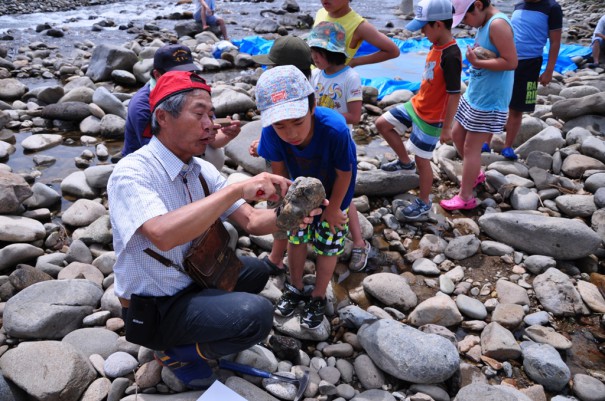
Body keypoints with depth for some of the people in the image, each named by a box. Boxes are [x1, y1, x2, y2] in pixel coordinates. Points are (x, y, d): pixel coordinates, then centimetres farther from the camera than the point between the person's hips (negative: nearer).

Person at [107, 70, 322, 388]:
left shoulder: (202, 171, -1)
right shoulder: (131, 173, -24)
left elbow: (251, 221, -5)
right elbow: (163, 235, -42)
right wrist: (238, 189, -40)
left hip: (191, 281, 8)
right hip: (152, 309, -8)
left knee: (256, 270, 19)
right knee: (256, 314, -24)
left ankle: (197, 327, 17)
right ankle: (176, 351, 0)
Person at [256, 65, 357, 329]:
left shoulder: (335, 129, -43)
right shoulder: (271, 132, -35)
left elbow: (344, 173, -25)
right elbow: (279, 169, -15)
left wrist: (333, 208, -11)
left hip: (333, 193, -2)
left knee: (327, 245, 10)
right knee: (295, 236, 15)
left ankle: (318, 297, 33)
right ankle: (295, 288, 40)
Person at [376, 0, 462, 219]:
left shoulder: (450, 56, -27)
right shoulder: (436, 46, 1)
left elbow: (454, 94, -24)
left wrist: (446, 127, -20)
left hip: (431, 118, -9)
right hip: (416, 105, 9)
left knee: (422, 160, 3)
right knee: (382, 123, 10)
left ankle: (424, 203, 23)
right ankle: (404, 161, 27)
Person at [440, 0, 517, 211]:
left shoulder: (498, 24, -21)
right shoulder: (485, 23, 8)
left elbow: (511, 62, -24)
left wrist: (477, 63, -22)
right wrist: (476, 61, -3)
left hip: (489, 100, -10)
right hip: (474, 94, 10)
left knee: (471, 147, -1)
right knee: (457, 135, 19)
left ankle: (466, 197, 12)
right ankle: (476, 175, 38)